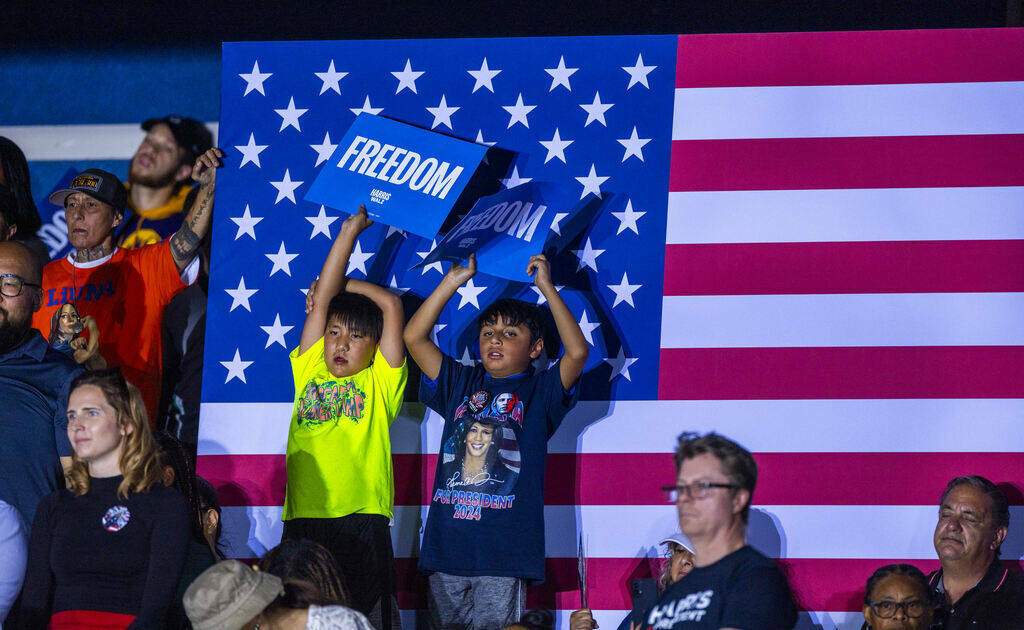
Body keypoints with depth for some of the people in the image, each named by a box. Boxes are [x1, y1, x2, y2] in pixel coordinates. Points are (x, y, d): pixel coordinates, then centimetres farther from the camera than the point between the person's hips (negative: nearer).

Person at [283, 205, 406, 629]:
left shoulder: (379, 383, 12)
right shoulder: (309, 372, 18)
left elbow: (391, 305, 7)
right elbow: (320, 301, 18)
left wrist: (344, 283, 21)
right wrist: (347, 233, 20)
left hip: (362, 519, -2)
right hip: (303, 519, 2)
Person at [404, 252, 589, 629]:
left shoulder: (539, 392, 7)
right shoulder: (461, 383, 17)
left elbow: (577, 351, -10)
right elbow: (414, 337, 11)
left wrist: (546, 287, -6)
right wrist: (454, 279, 7)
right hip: (447, 542, 4)